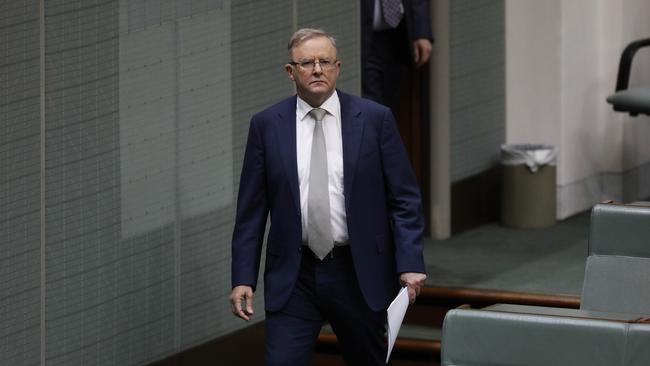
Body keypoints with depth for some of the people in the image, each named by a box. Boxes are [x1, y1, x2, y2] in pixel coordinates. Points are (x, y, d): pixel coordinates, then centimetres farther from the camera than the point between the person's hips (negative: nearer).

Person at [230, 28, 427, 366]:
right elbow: (250, 210, 4)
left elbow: (404, 199, -1)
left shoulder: (375, 119, -1)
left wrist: (409, 265, -11)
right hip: (292, 277, 0)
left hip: (358, 274, 0)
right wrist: (243, 279, -3)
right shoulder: (267, 125, 2)